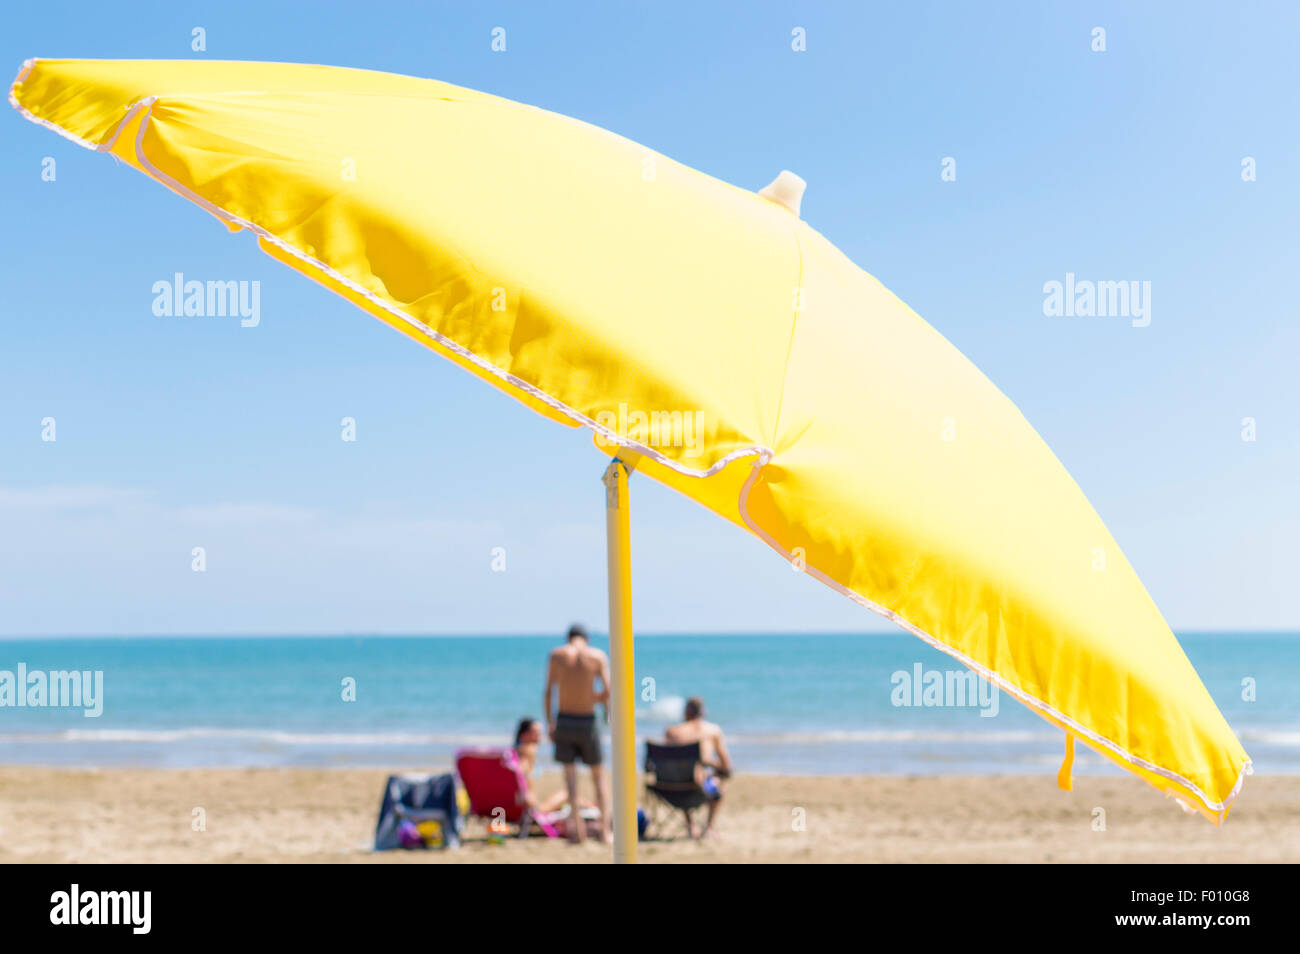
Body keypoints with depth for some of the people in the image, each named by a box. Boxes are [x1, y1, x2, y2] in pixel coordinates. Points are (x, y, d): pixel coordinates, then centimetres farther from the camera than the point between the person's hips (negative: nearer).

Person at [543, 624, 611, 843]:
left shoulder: (556, 654, 0)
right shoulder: (598, 656, -3)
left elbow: (548, 692, -1)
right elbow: (607, 692, -9)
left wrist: (549, 723, 5)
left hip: (564, 721, 0)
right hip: (588, 722, 0)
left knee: (570, 774, 6)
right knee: (599, 777, 11)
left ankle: (577, 827, -5)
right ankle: (605, 829, 6)